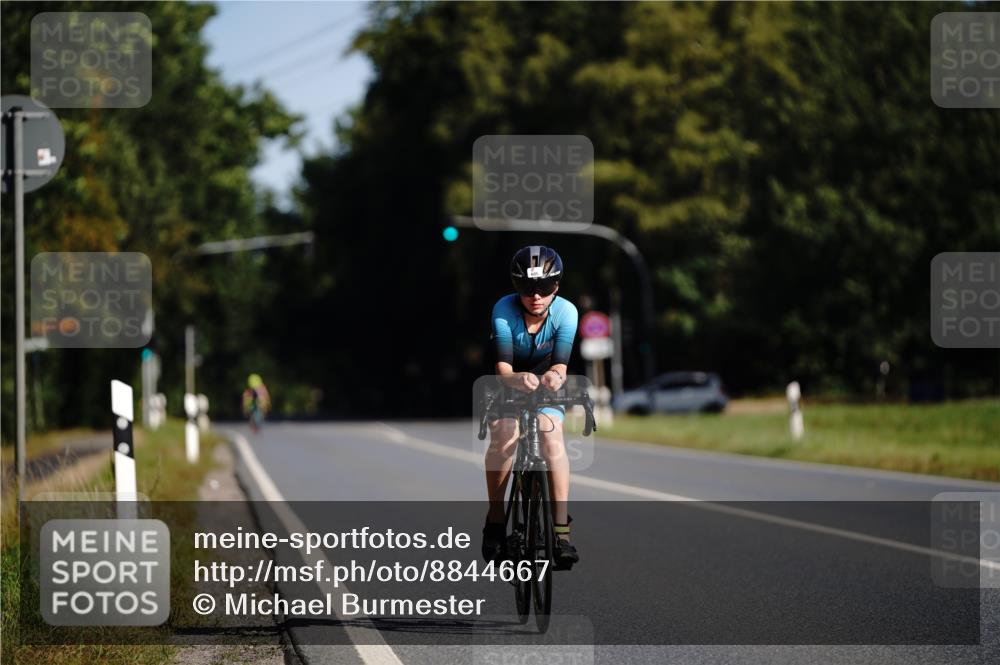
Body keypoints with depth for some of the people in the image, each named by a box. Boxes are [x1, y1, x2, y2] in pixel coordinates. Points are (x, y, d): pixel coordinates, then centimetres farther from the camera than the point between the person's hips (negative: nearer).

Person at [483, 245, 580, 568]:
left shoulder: (565, 312, -22)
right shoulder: (504, 310, -26)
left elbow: (560, 364, -26)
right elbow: (503, 369, -31)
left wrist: (555, 376, -51)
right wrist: (517, 379, -55)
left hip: (545, 387, 1)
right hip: (509, 385, -1)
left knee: (551, 433, -26)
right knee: (503, 433, -29)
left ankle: (561, 529, -27)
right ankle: (495, 521, -17)